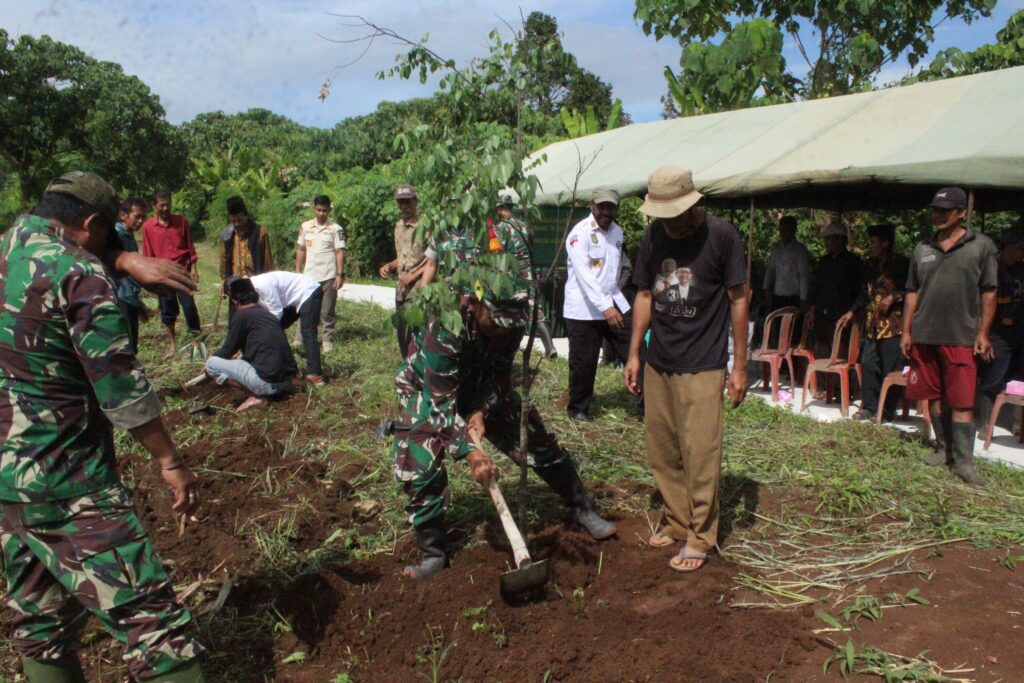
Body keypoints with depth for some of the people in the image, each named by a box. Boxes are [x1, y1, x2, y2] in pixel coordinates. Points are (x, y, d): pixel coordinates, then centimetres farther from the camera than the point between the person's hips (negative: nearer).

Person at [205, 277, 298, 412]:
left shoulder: (241, 315, -3)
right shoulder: (267, 314, 19)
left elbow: (227, 351, 3)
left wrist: (212, 358, 25)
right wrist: (240, 359, 48)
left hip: (268, 382, -8)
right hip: (288, 381, 8)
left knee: (212, 363, 4)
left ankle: (258, 396, -1)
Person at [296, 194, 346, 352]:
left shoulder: (336, 229, -3)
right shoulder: (305, 227, 6)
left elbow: (340, 253, -5)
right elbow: (301, 250, 12)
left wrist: (340, 275, -11)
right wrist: (297, 272, 8)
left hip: (328, 277, -3)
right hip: (309, 276, 3)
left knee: (327, 312, 5)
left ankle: (328, 341, 13)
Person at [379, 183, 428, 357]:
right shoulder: (398, 225, 14)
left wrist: (414, 275, -15)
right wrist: (389, 266, 5)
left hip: (419, 290, -8)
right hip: (401, 290, 8)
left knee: (414, 335, -9)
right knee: (401, 333, 13)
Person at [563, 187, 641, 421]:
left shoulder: (617, 231, 9)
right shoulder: (580, 233, -14)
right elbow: (583, 273, -25)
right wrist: (604, 306, -33)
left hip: (615, 303, 6)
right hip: (584, 309, -6)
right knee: (583, 362, 2)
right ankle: (578, 408, 22)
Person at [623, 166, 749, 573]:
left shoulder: (720, 235, -9)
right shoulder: (653, 236, 5)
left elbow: (738, 299, -5)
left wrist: (739, 366, -6)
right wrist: (634, 353, 9)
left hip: (702, 367, -5)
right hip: (658, 363, 5)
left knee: (700, 454, -2)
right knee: (662, 451, 11)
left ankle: (700, 537, 13)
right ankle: (677, 521, 28)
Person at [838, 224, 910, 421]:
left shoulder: (901, 264, -6)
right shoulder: (872, 265, 17)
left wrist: (893, 296, -20)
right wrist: (852, 311, 17)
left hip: (893, 325, -7)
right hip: (873, 324, 7)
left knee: (890, 368, -4)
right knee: (868, 364, 7)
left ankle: (887, 411, 4)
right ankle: (869, 406, 15)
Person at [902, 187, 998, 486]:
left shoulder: (982, 246, 1)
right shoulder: (923, 248, 11)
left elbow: (988, 293, 1)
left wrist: (983, 332, -5)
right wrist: (906, 331, 8)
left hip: (960, 337, -4)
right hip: (924, 335, 4)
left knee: (961, 401, -6)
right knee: (934, 396, 11)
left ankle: (963, 461, -2)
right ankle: (945, 449, 24)